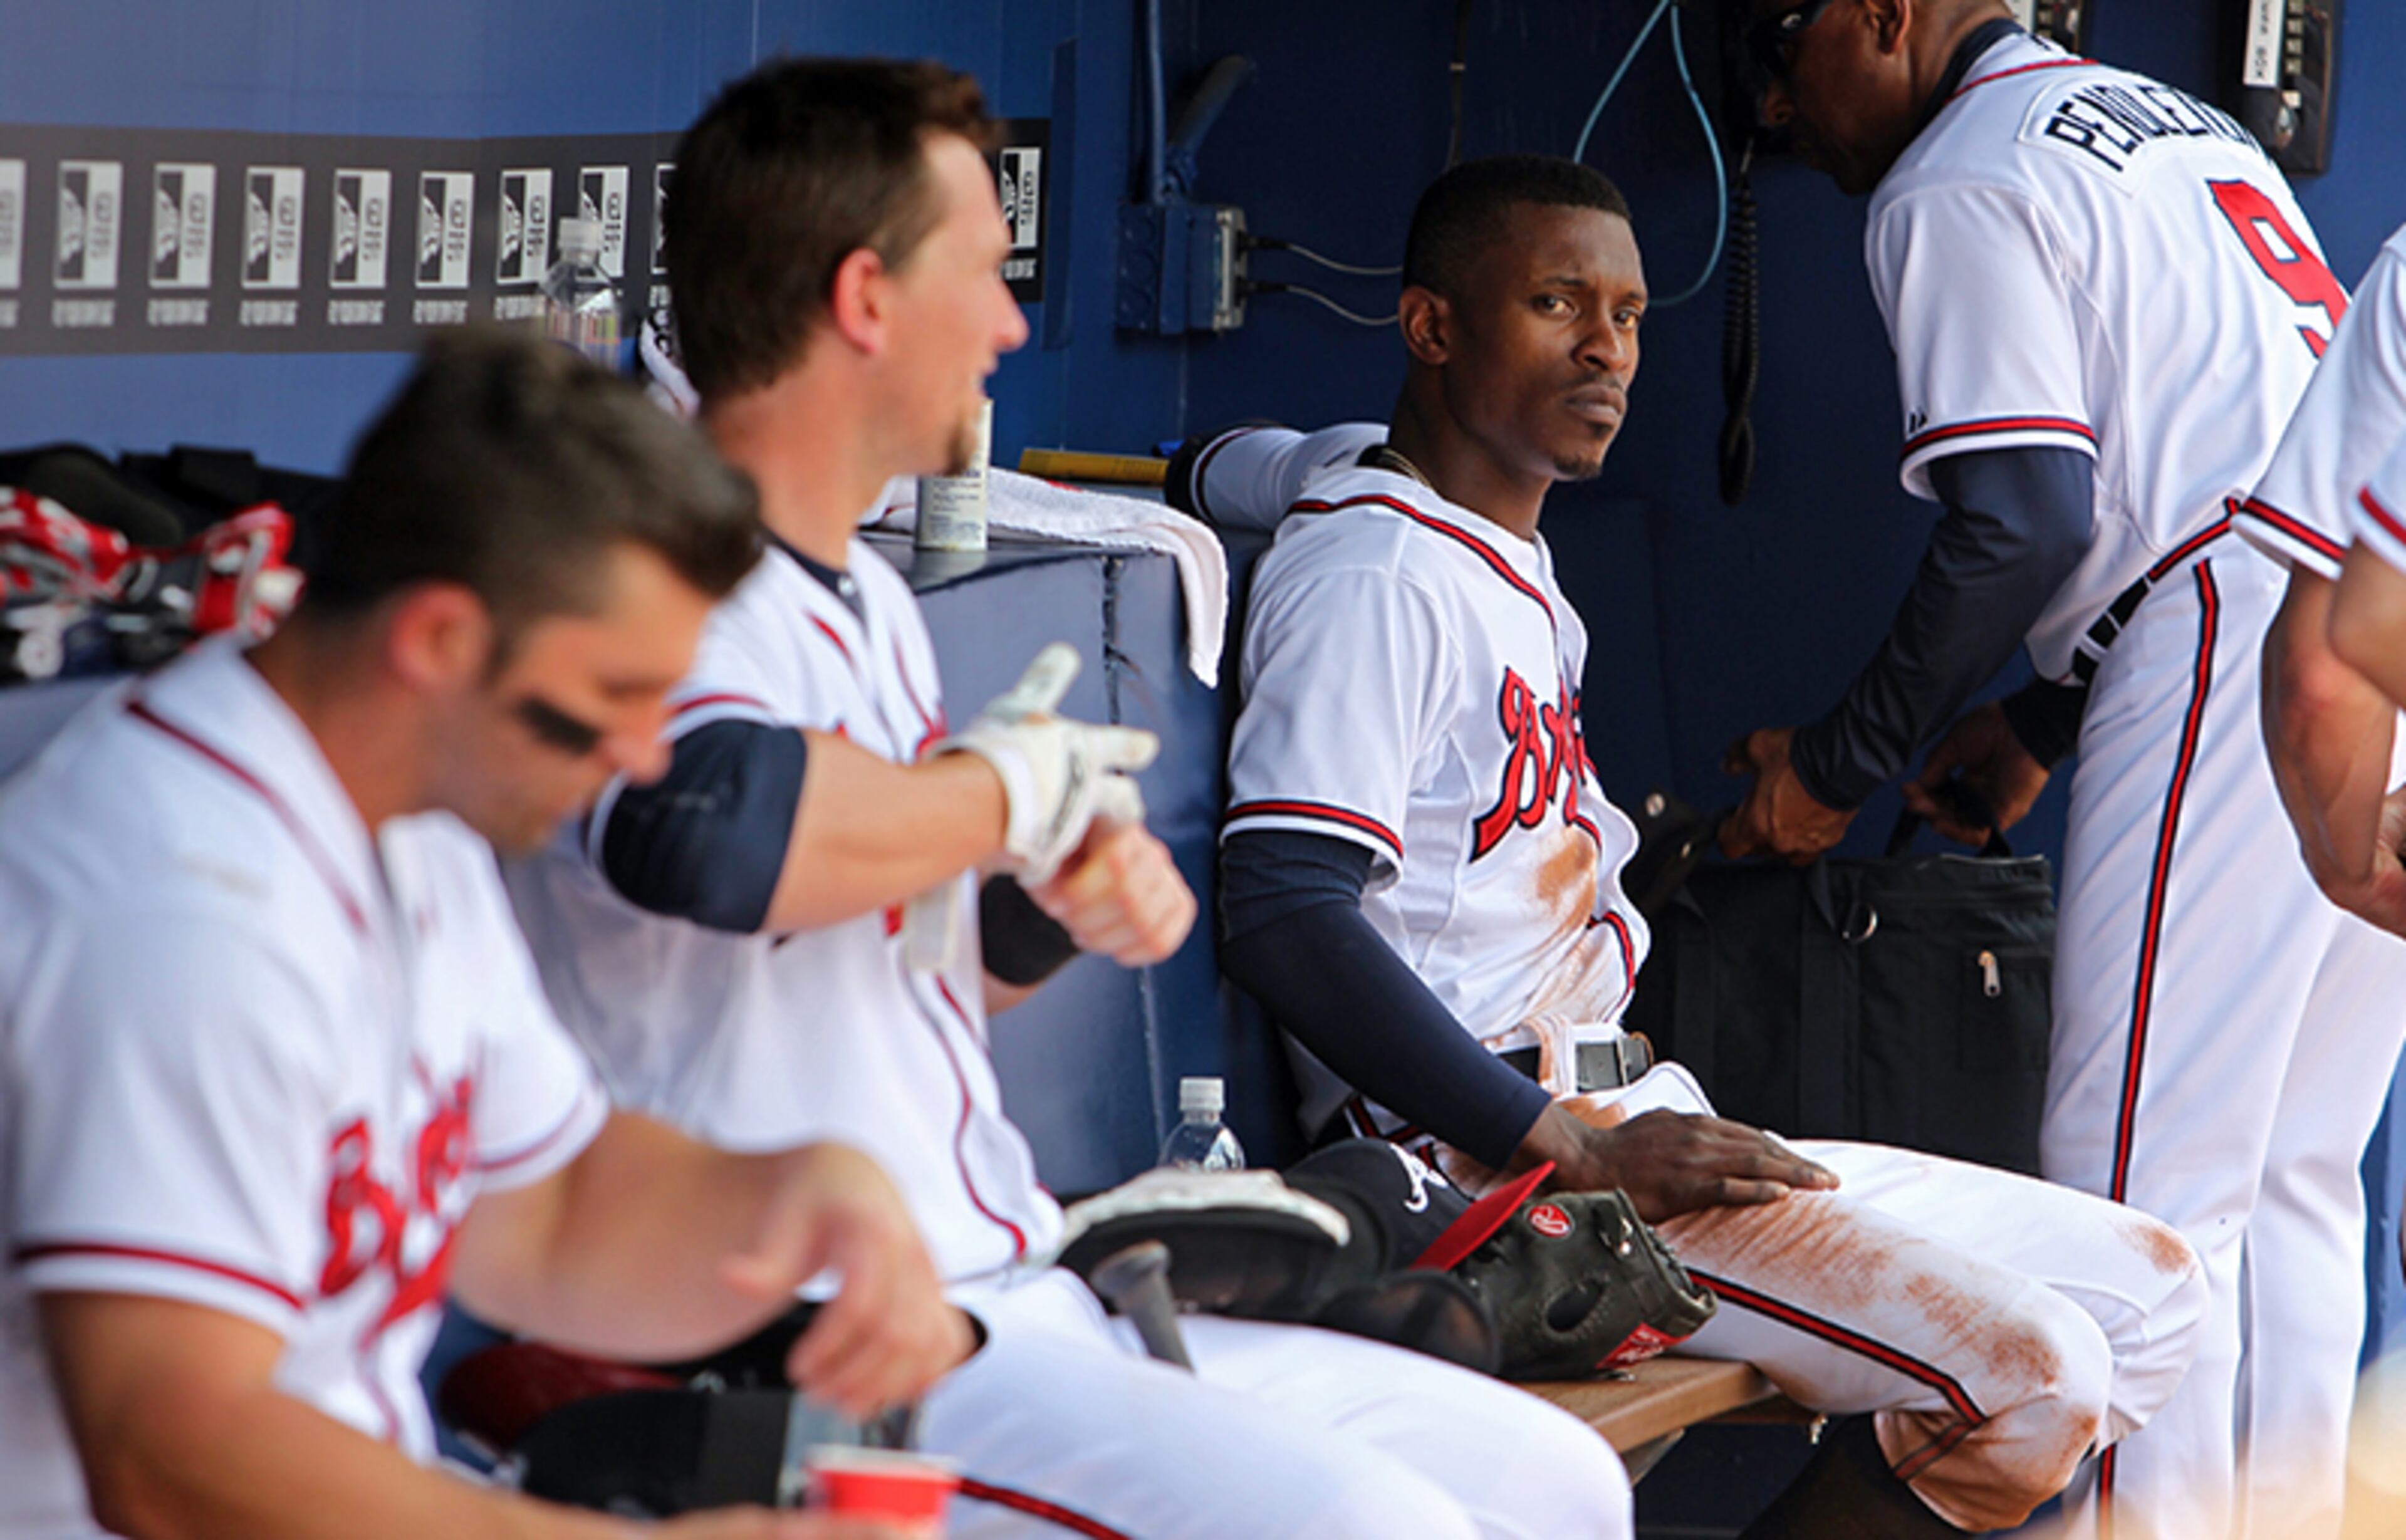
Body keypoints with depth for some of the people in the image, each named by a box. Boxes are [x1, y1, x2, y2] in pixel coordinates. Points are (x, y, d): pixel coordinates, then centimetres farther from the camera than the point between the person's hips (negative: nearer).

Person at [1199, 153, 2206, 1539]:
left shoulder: (1521, 566, 21)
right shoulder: (1381, 570, -11)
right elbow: (1285, 915, -24)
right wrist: (1581, 1151, -26)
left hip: (1629, 1127, 10)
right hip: (1491, 1167, -10)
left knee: (2146, 1288, 8)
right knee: (2024, 1372, -24)